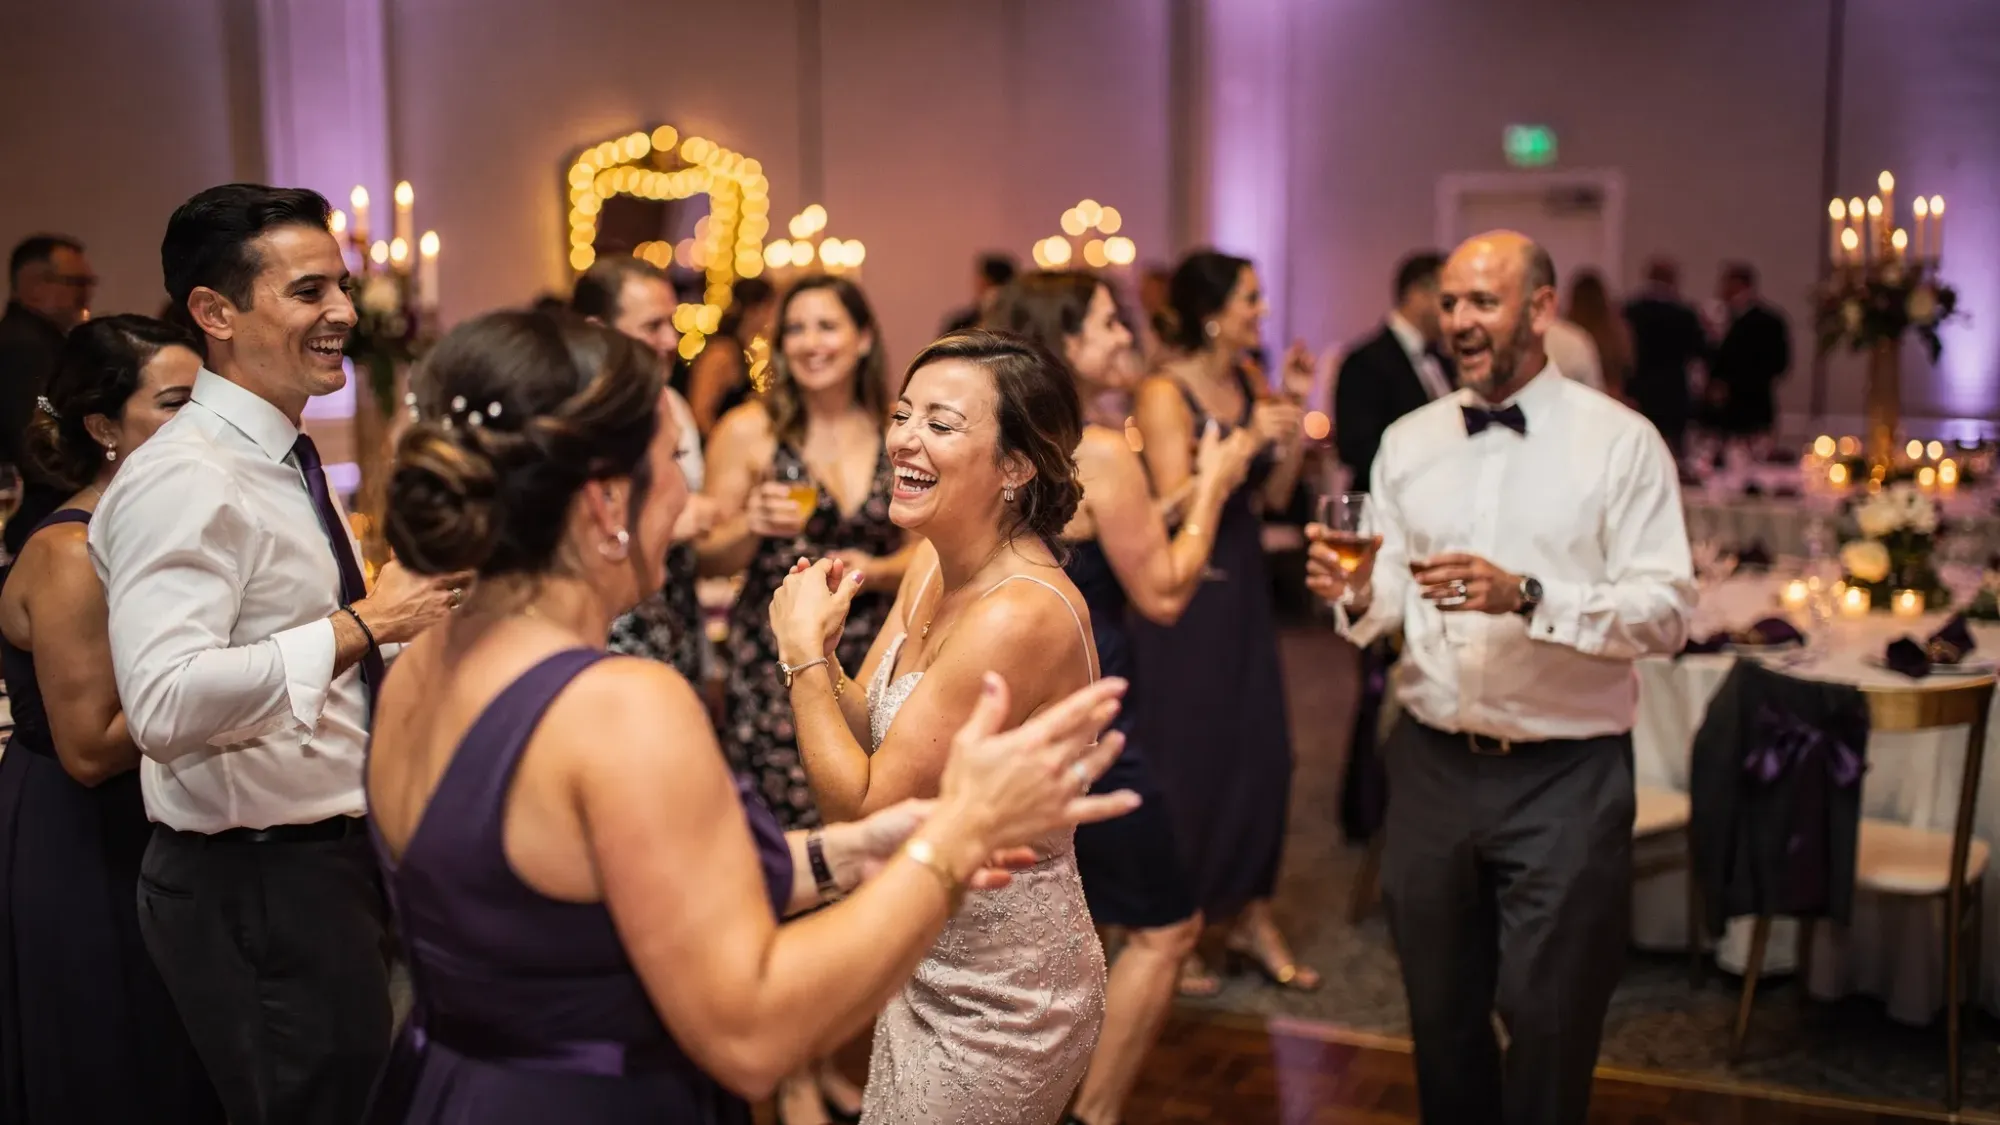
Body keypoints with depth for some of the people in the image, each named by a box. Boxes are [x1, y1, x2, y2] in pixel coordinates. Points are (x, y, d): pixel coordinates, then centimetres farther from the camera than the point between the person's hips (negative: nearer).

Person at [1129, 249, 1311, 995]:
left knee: (1260, 751, 9)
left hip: (1243, 585, 7)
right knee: (1184, 758, 2)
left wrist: (1294, 410, 0)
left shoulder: (1246, 385, 7)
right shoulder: (1164, 395, -12)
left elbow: (1275, 495, 8)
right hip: (1186, 594, -7)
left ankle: (1251, 918, 24)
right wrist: (1247, 440, -22)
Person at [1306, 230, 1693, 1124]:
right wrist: (1356, 594, -16)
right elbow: (1392, 597, 7)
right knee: (1440, 1014, 17)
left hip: (1566, 779, -4)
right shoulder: (1409, 441, 8)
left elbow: (1665, 610, -14)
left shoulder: (1620, 441, -6)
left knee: (1549, 1024, 4)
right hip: (1432, 766, 4)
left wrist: (1526, 596, -26)